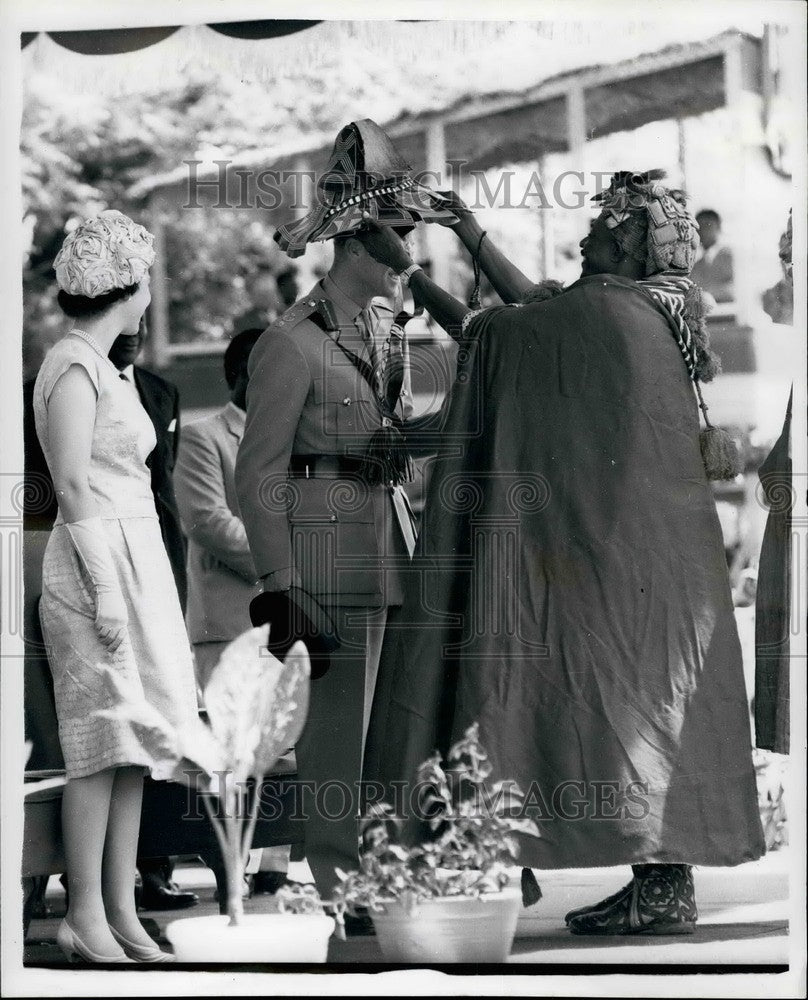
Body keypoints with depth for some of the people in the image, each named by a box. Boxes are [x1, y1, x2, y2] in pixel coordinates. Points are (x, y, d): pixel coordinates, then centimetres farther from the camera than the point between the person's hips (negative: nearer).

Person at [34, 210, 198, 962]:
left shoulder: (99, 365, 18)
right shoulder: (74, 367, -11)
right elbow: (73, 486, -16)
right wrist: (104, 588, -19)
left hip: (134, 561, 10)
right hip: (100, 561, -10)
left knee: (135, 747, 7)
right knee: (104, 746, -8)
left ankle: (121, 910, 9)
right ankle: (85, 918, -5)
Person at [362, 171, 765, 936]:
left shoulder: (606, 311, -13)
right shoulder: (649, 315, 13)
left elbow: (492, 332, -5)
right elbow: (537, 317, 24)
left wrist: (403, 268, 5)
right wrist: (471, 236, 27)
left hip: (623, 552, -9)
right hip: (651, 549, 9)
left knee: (625, 699, -6)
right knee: (644, 698, 9)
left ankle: (659, 890, -5)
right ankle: (665, 879, 11)